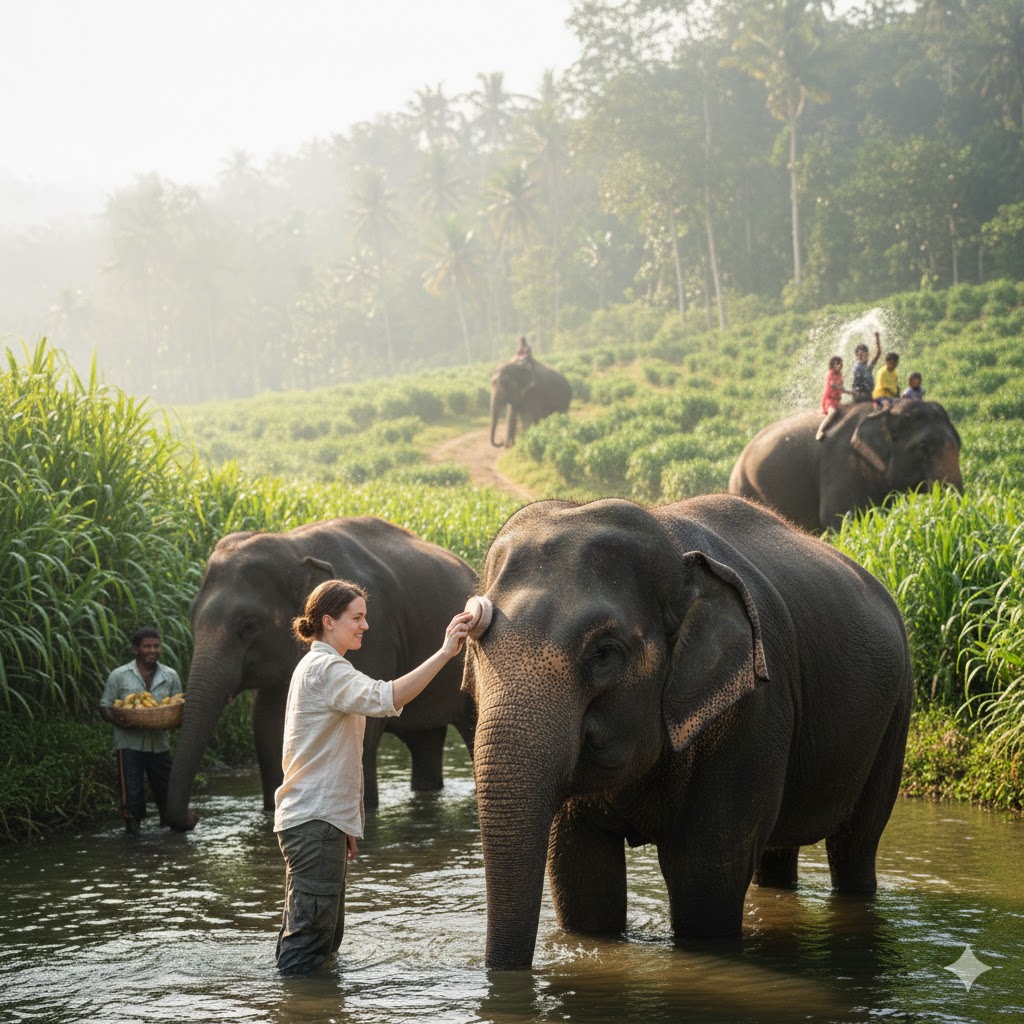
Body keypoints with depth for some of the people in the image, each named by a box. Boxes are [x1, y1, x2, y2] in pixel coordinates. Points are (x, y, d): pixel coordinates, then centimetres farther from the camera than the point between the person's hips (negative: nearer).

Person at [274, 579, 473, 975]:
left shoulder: (316, 667, 21)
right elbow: (384, 698, -32)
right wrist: (444, 653, -36)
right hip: (314, 822, -11)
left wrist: (343, 825, 25)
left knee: (321, 937, 15)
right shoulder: (325, 668, -13)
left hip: (318, 821, 11)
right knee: (308, 941, -11)